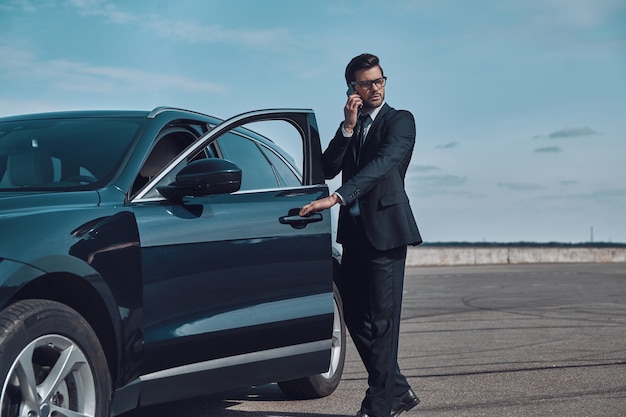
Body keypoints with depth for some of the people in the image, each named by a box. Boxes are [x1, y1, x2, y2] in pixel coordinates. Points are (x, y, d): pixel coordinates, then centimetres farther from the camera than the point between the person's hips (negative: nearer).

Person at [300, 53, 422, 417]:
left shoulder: (400, 121, -4)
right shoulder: (350, 128, 17)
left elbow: (382, 164, -21)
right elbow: (329, 169, 4)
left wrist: (337, 198, -31)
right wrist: (348, 127, -7)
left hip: (385, 229, -7)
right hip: (354, 231, 7)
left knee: (382, 319, -6)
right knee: (355, 316, 9)